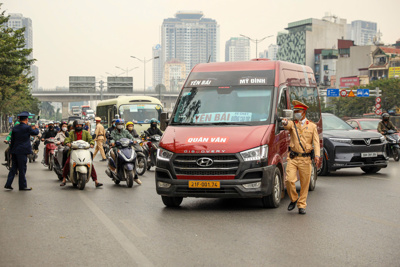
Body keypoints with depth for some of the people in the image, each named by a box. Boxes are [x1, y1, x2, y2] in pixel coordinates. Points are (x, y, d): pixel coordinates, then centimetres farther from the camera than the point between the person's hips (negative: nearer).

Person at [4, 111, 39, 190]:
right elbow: (36, 133, 4)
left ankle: (8, 184, 9)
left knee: (14, 168, 12)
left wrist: (11, 151, 17)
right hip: (22, 151, -6)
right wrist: (36, 128, 27)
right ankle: (22, 186, 7)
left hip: (15, 151, 6)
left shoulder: (15, 128, 6)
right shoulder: (27, 128, -12)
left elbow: (12, 140, 10)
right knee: (22, 169, 1)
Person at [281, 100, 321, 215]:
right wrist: (285, 123, -41)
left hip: (306, 159, 0)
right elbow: (287, 125, -16)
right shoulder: (292, 124, 9)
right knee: (289, 180, -12)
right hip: (293, 158, 0)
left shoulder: (312, 126, 9)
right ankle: (293, 199, 13)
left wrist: (317, 155, -12)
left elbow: (316, 142, 3)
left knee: (305, 183, 3)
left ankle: (302, 205, 16)